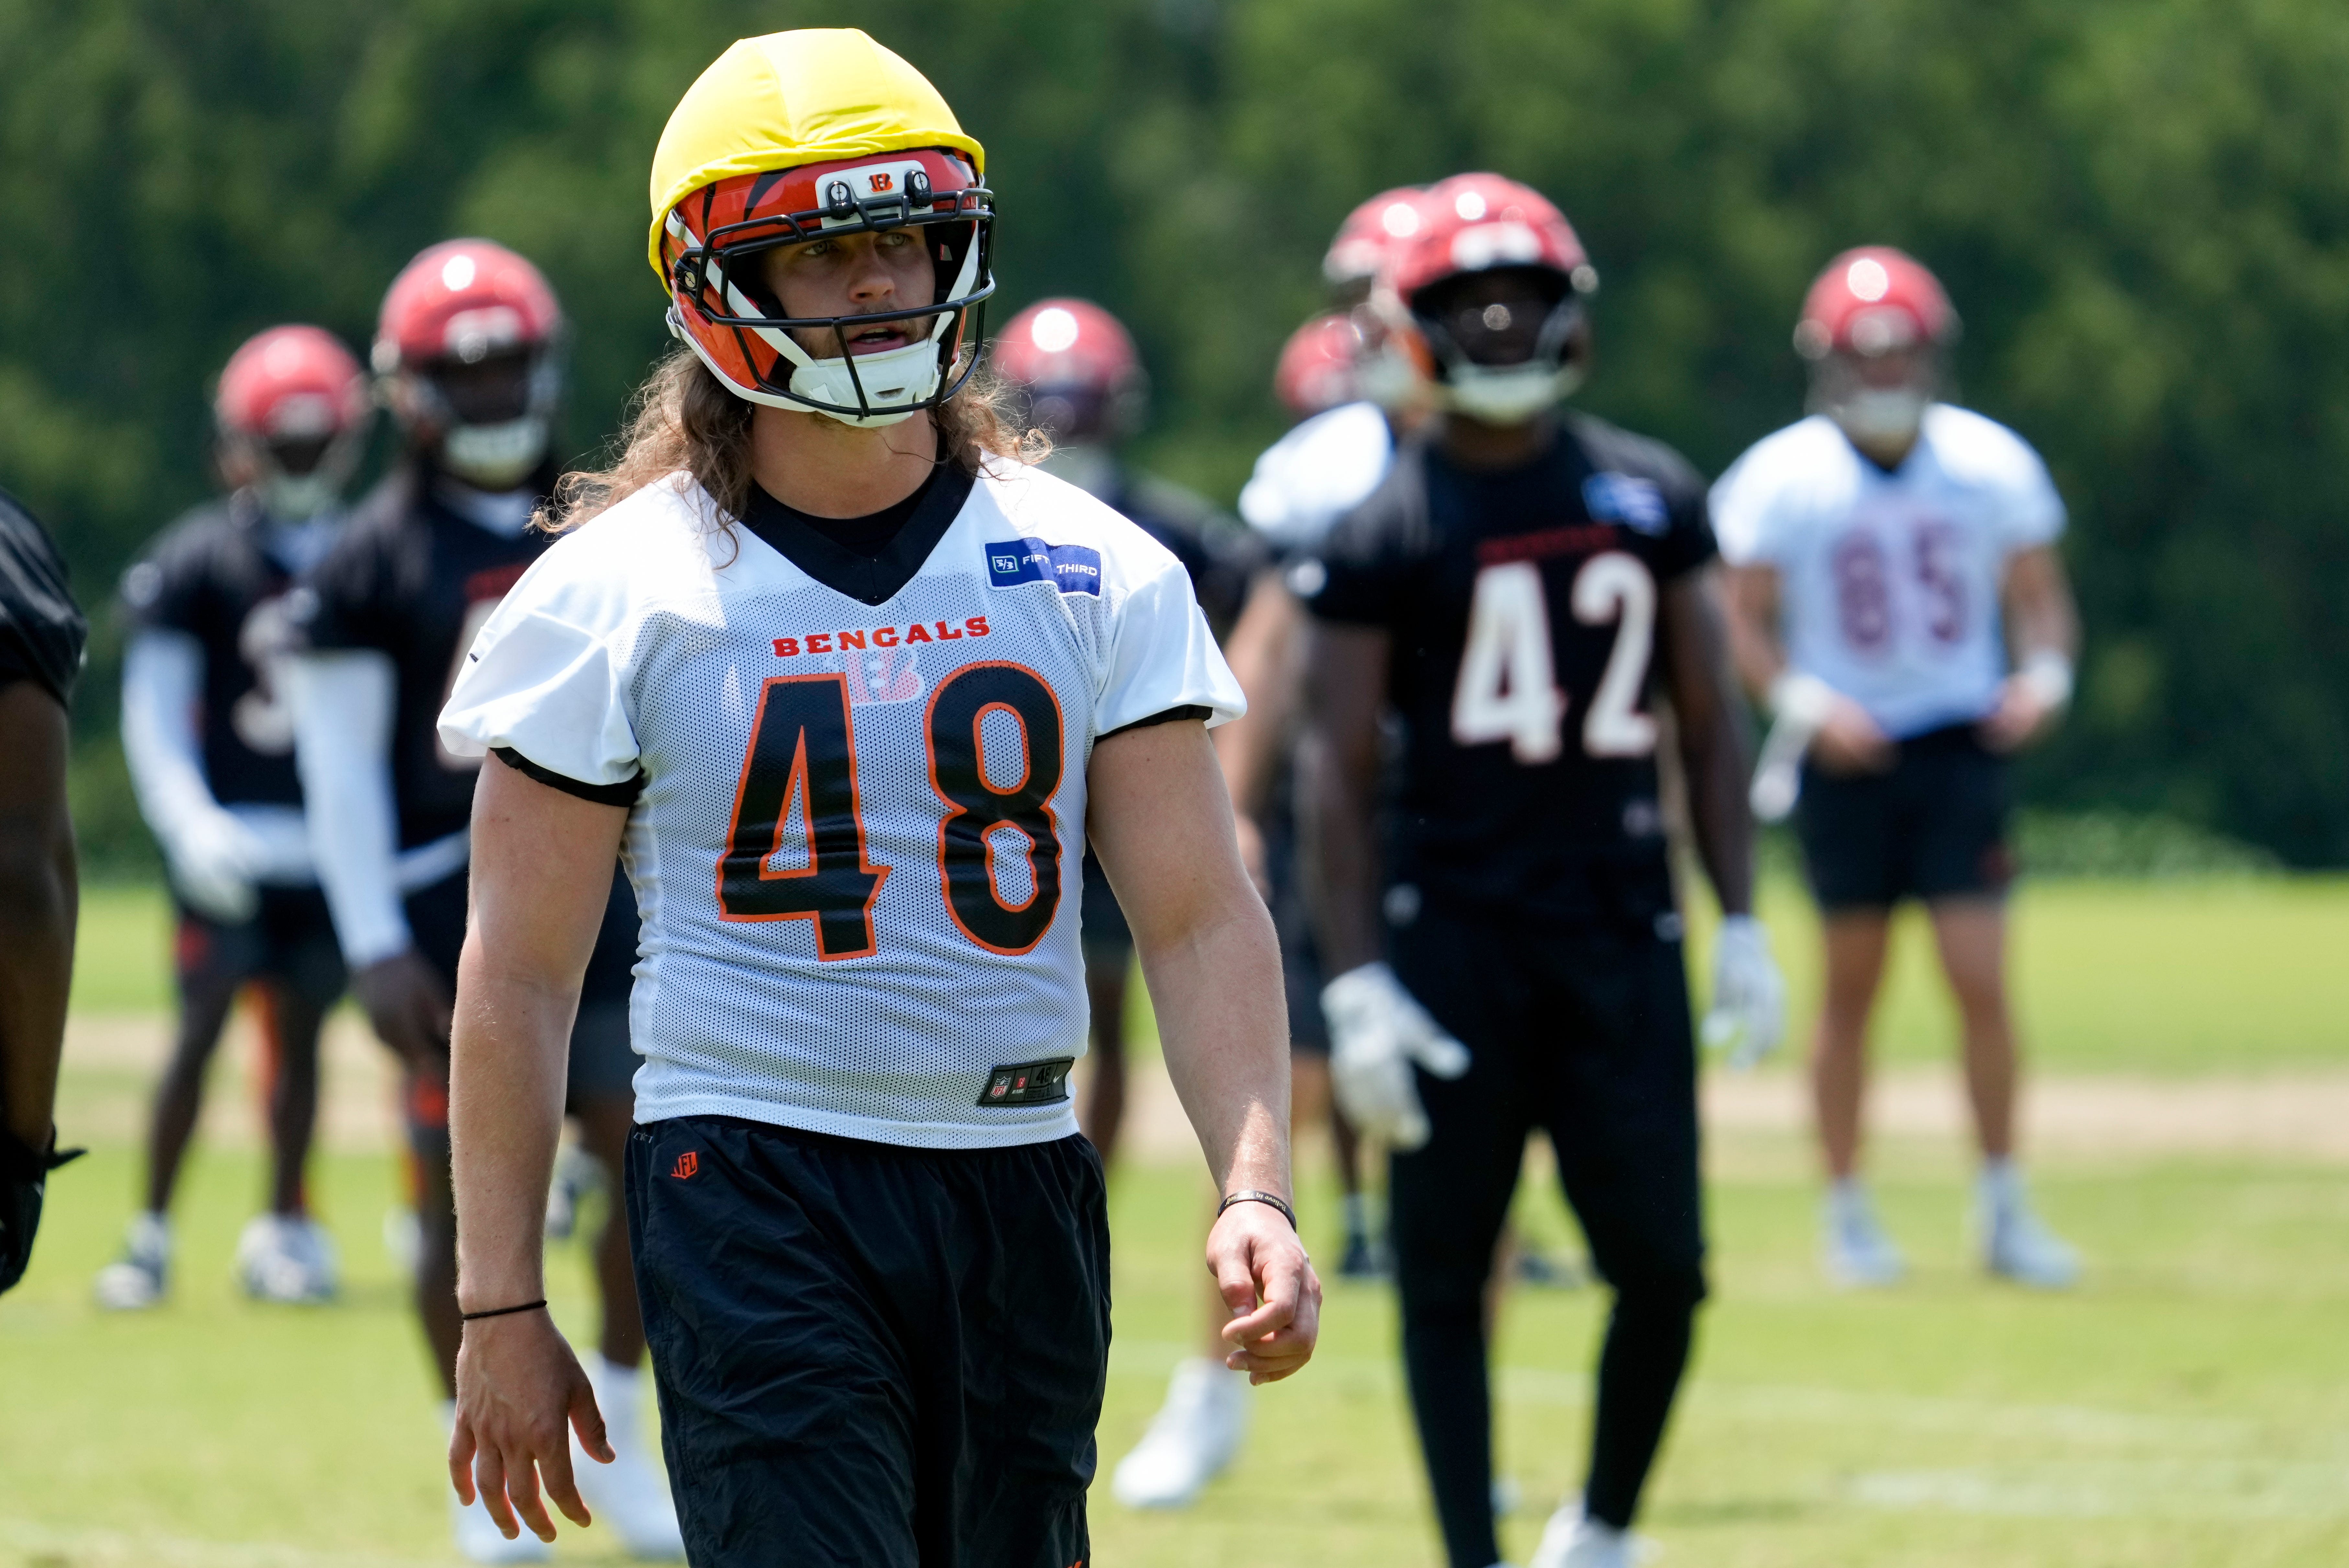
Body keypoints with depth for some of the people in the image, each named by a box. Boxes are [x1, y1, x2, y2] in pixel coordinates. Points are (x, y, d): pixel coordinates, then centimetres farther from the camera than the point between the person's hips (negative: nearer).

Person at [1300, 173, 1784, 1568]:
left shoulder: (1651, 496, 8)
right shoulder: (1384, 527, -3)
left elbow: (1709, 721, 13)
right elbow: (1339, 768, -3)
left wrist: (1743, 925, 7)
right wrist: (1356, 984, -9)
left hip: (1622, 928, 3)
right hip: (1455, 929, -3)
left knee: (1663, 1265, -1)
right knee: (1445, 1267, -1)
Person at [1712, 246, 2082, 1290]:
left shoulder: (1991, 466, 1)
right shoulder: (1779, 481, -5)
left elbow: (2039, 596, 11)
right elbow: (1745, 627, -1)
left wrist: (2043, 676, -8)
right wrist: (1806, 704, -17)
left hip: (1958, 746, 1)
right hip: (1847, 760, -1)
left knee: (1982, 982, -6)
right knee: (1852, 988, 5)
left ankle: (2004, 1212, 6)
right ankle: (1846, 1214, 17)